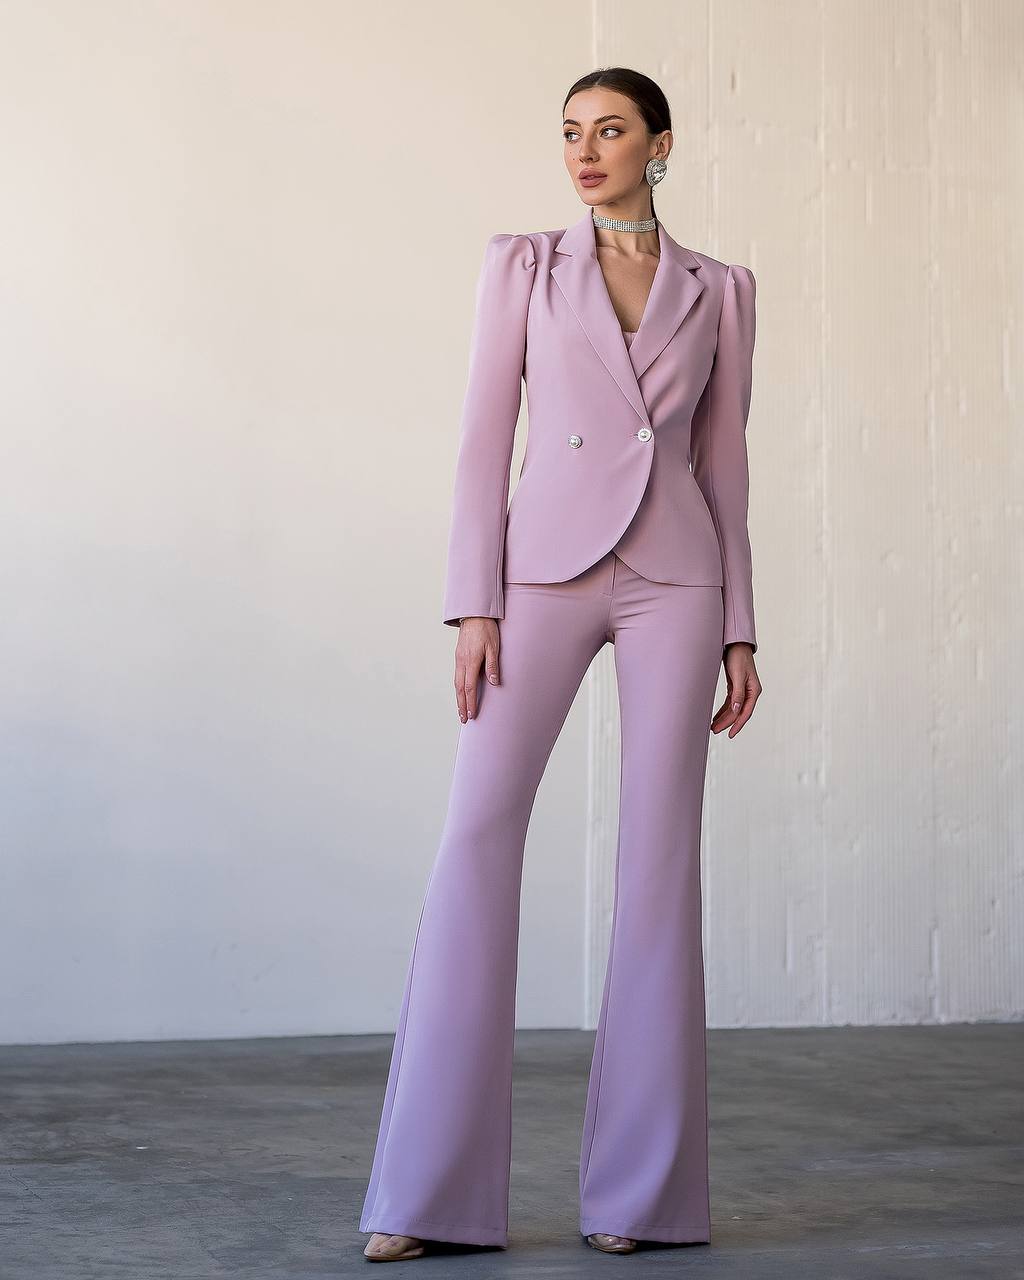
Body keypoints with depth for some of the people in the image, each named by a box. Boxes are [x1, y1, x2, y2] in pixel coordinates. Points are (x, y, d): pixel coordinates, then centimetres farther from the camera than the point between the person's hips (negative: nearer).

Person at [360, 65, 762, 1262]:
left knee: (661, 856, -4)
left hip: (674, 579, 1)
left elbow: (723, 463, 12)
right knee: (476, 835, -11)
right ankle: (430, 1186, -6)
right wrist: (474, 606, -7)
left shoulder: (719, 290, 13)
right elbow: (484, 440, 3)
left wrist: (740, 629, 6)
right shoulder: (521, 266, 9)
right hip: (544, 568, -1)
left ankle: (641, 1184, 3)